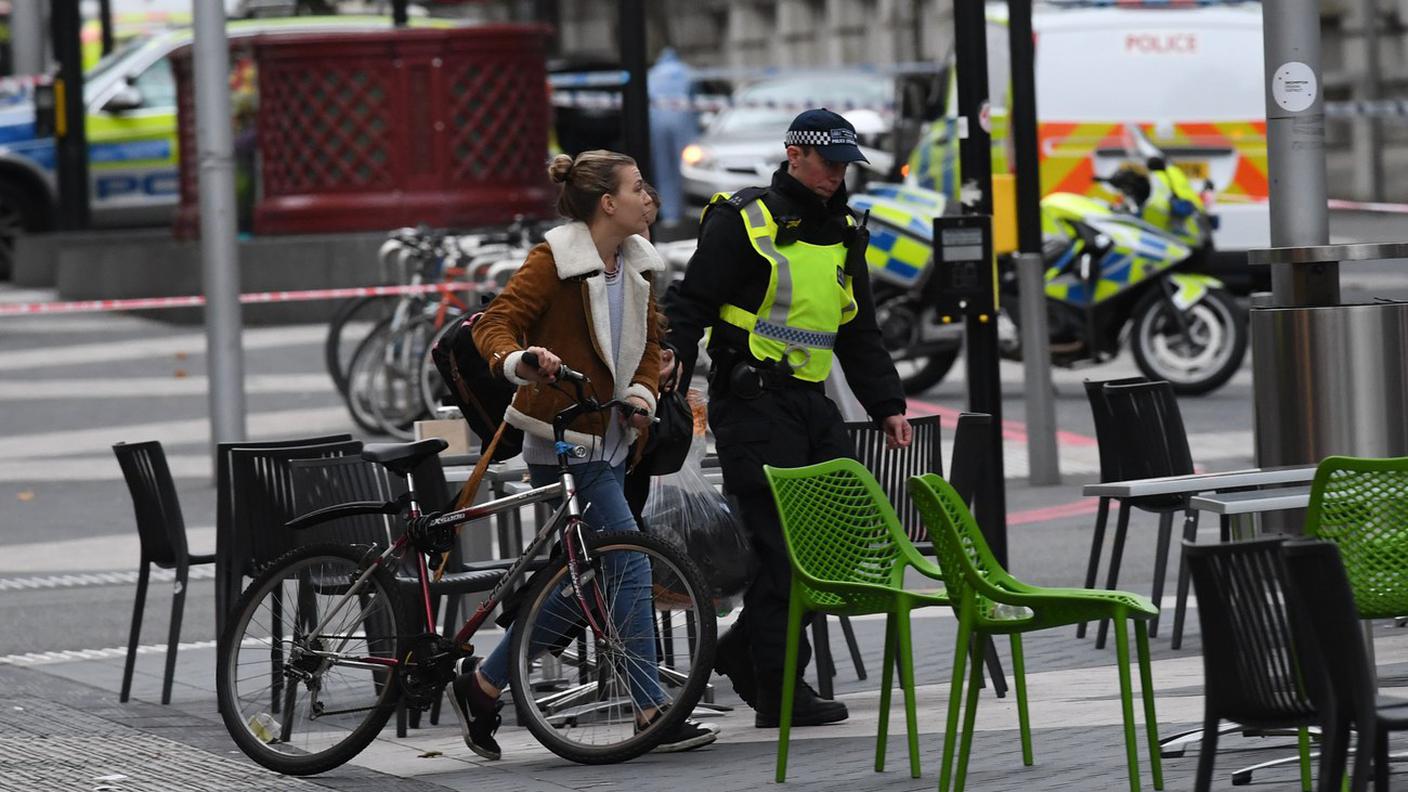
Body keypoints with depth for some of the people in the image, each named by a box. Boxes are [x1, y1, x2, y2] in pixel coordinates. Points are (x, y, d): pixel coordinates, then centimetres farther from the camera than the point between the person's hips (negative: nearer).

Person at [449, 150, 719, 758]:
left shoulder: (635, 264, 11)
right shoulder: (554, 261, -12)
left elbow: (649, 342, 21)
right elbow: (495, 323, -15)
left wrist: (642, 395, 2)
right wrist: (518, 361, -36)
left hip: (608, 439, 9)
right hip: (563, 440, -9)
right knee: (628, 567, -12)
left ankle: (483, 683, 19)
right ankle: (652, 712, -8)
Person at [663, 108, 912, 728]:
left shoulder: (842, 234, 17)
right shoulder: (742, 222, -6)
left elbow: (861, 334, 24)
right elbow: (689, 308, -8)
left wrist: (887, 407, 15)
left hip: (811, 403, 8)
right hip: (753, 400, -8)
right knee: (778, 544, -9)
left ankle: (747, 650, 15)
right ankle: (780, 690, -4)